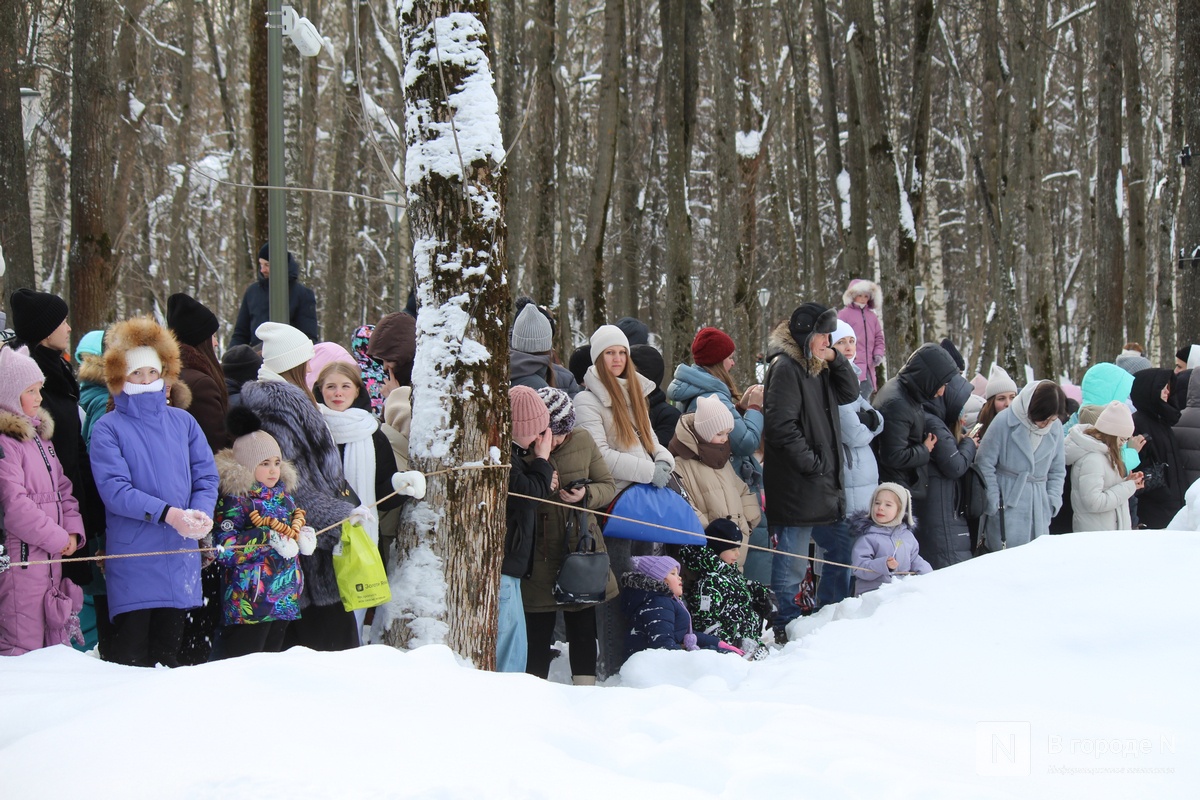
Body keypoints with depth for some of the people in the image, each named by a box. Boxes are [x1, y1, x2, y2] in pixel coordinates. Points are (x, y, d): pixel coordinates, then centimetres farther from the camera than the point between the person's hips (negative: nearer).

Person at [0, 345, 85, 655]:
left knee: (53, 647, 13)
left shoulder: (38, 436, 17)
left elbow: (61, 488, 20)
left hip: (51, 558, 10)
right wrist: (58, 538, -12)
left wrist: (73, 530, 4)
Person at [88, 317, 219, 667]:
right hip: (132, 557, -4)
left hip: (181, 556, 4)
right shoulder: (108, 428, -4)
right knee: (131, 655, -4)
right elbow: (115, 490, -13)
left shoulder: (183, 422, 10)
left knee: (169, 650, 12)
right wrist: (168, 513, -23)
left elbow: (207, 477, 6)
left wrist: (201, 514, -15)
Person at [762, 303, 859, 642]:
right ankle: (785, 627, 1)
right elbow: (781, 425, -20)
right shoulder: (785, 367, -13)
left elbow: (849, 393, 17)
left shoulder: (816, 368, 16)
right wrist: (811, 462, -18)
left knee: (793, 561, 16)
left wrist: (835, 359, 4)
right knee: (790, 562, -5)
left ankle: (790, 623, 24)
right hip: (794, 483, -10)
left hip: (814, 483, 10)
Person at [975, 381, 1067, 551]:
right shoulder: (1005, 421, -10)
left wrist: (1053, 501, 3)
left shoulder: (1056, 428, 5)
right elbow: (984, 465, -6)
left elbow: (1057, 471, 17)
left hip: (1039, 512, 5)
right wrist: (994, 505, -8)